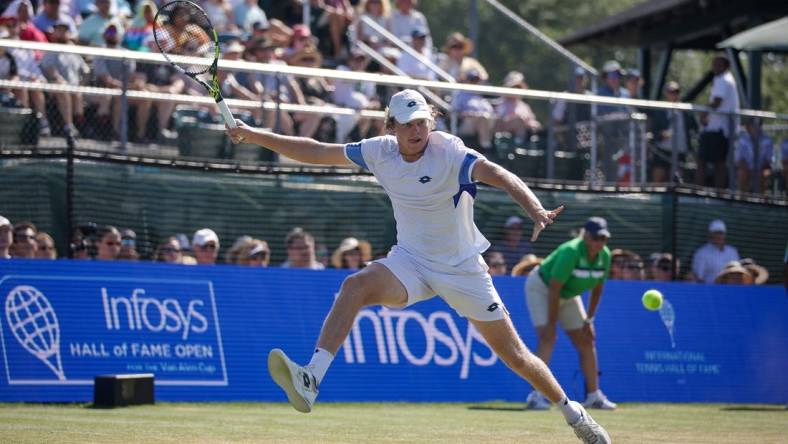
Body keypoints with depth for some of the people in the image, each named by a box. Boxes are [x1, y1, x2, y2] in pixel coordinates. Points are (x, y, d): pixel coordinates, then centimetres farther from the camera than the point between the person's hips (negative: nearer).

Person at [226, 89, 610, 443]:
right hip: (410, 263, 3)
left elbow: (499, 176, -37)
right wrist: (255, 136, 0)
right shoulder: (381, 152, -6)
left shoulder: (448, 152, -21)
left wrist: (536, 211, -55)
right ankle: (310, 381, -37)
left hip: (462, 269, -3)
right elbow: (317, 152, 3)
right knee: (355, 287, -27)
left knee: (513, 354, 2)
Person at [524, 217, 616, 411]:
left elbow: (597, 289, 0)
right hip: (541, 287, -7)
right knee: (548, 337, -23)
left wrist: (589, 319, 0)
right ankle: (536, 395, -27)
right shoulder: (570, 252, -34)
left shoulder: (605, 255, -13)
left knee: (586, 341, 6)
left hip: (568, 295, 8)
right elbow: (554, 289, -32)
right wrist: (552, 323, -30)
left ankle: (594, 395, 15)